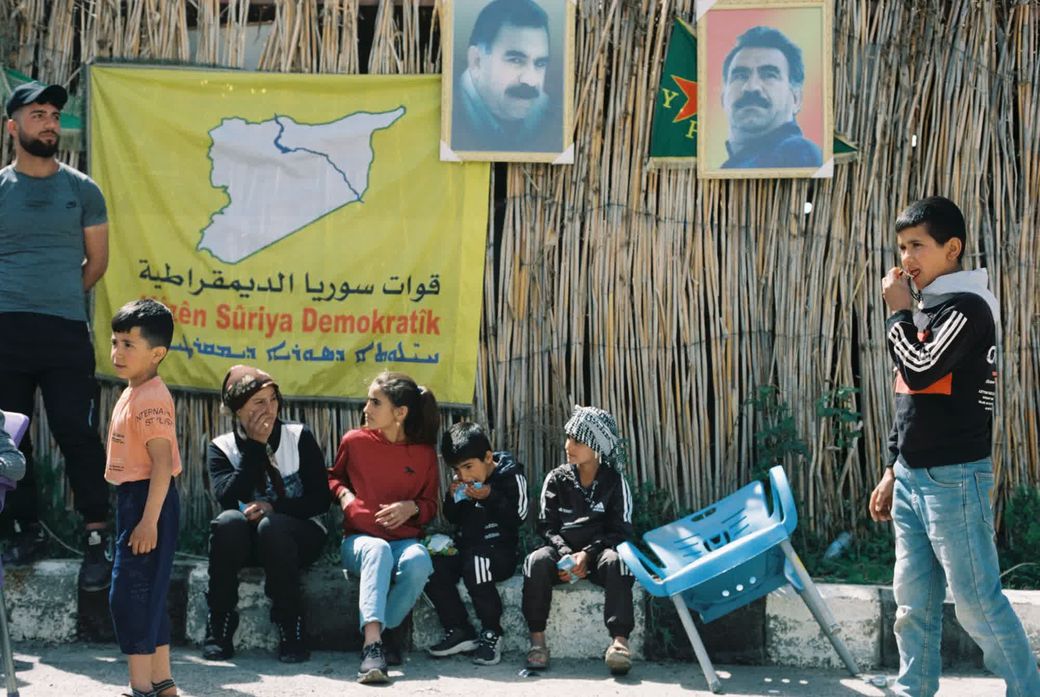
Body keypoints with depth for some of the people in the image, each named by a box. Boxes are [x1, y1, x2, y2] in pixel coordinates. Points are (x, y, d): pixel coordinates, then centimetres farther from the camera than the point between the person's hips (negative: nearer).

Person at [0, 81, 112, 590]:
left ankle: (97, 539, 0)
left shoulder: (82, 190, 6)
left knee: (77, 433, -5)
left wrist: (59, 299, 11)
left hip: (66, 331, -1)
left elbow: (97, 261, 12)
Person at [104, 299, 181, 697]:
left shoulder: (151, 398, -17)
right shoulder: (132, 394, 14)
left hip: (148, 500, -10)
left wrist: (148, 520, -25)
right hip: (132, 500, 10)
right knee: (147, 596, 14)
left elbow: (162, 463, -23)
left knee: (129, 593, -9)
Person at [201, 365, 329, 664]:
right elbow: (227, 498, -16)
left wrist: (274, 508, -20)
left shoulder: (299, 438, 1)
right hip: (246, 541, 1)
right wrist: (255, 446, -16)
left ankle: (290, 628, -28)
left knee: (271, 526, -35)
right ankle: (219, 627, -27)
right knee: (228, 521, -32)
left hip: (297, 535, -1)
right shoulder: (221, 448, 3)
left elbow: (319, 499, -5)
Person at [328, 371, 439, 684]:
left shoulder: (423, 453, 3)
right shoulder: (354, 441, 3)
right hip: (360, 538, -1)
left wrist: (411, 507, -9)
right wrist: (343, 493, 0)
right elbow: (333, 477, 23)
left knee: (418, 562, -38)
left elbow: (431, 505, 13)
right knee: (377, 550, -40)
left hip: (405, 539, 1)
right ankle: (373, 643, -54)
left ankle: (386, 633, -19)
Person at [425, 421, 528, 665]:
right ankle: (459, 631, -10)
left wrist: (490, 497, -18)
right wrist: (452, 498, 0)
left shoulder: (510, 476, -5)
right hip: (464, 545, 6)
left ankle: (491, 634, -20)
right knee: (432, 567, -22)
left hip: (500, 548, -6)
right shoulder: (461, 482, 11)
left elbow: (517, 516, -10)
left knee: (475, 565, -38)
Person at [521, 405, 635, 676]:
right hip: (563, 549, 1)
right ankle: (537, 640, -28)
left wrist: (587, 554, -17)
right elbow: (547, 526, 3)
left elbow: (620, 530, -2)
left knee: (615, 561, -35)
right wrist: (566, 554, -17)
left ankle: (619, 641, -44)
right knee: (537, 560, -31)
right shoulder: (557, 479, 7)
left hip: (597, 550, -1)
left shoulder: (614, 482, 2)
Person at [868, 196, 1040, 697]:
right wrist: (892, 470, 20)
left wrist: (898, 311, -9)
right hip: (912, 477, 8)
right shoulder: (923, 312, 15)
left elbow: (919, 373, -22)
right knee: (914, 603, 9)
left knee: (977, 603, -6)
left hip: (954, 479, -8)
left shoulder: (966, 307, -12)